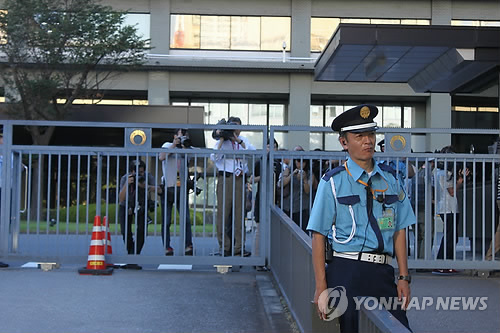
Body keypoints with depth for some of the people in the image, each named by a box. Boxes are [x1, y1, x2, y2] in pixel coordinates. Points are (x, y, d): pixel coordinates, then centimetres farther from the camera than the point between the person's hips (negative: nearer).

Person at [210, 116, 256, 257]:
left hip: (240, 178, 2)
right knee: (224, 212, -4)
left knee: (239, 212, 1)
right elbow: (214, 157, -8)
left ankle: (238, 247, 3)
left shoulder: (243, 140, 15)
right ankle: (225, 247, 2)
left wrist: (238, 140, -8)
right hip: (225, 178, -2)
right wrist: (222, 139, -9)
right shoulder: (222, 141, 7)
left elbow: (253, 152, -3)